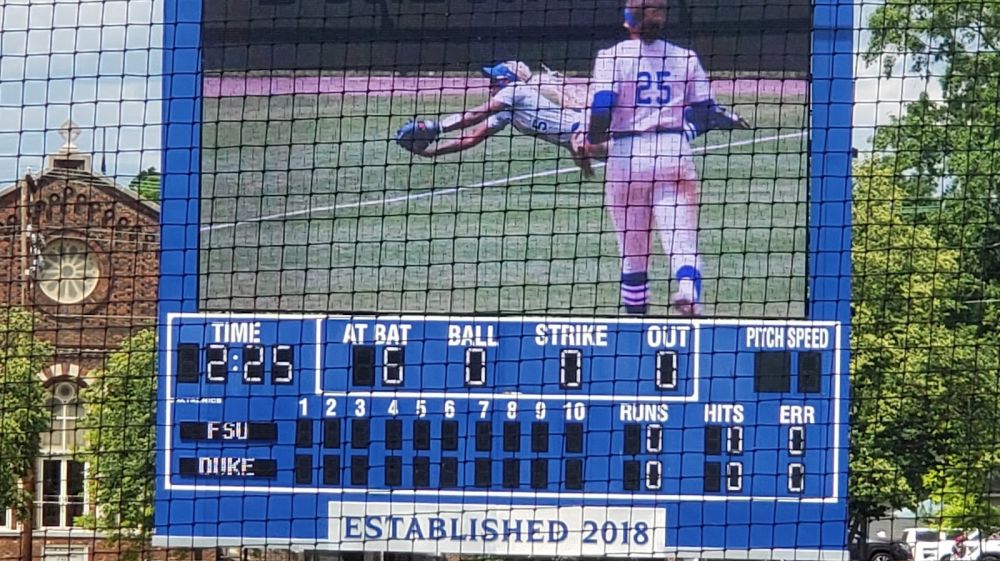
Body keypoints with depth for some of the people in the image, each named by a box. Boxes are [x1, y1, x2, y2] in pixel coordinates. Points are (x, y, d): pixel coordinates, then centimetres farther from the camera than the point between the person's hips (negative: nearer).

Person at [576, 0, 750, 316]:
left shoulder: (612, 57, 1)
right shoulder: (685, 58, 8)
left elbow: (600, 106, -11)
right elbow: (705, 112, 8)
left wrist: (592, 140, 7)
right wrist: (732, 121, 29)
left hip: (626, 156, -1)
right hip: (675, 152, 1)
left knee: (632, 248, 9)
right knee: (682, 238, -5)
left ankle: (636, 315, 16)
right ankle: (689, 291, -33)